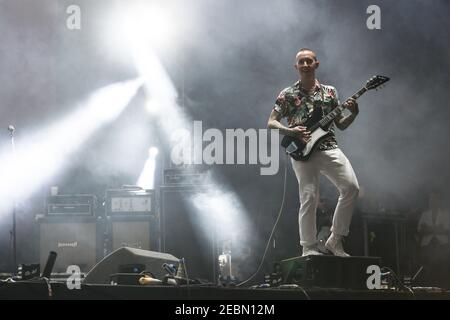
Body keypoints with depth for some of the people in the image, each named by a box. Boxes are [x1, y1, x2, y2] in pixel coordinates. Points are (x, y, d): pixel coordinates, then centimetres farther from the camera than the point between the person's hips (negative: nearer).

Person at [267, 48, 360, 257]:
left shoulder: (329, 91, 17)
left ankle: (335, 240, -3)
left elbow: (341, 125, 20)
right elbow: (271, 123, 6)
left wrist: (353, 114, -1)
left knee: (351, 187, -14)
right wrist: (291, 131, -12)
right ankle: (309, 248, -2)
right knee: (309, 198, -12)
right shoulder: (288, 95, 9)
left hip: (329, 147, 3)